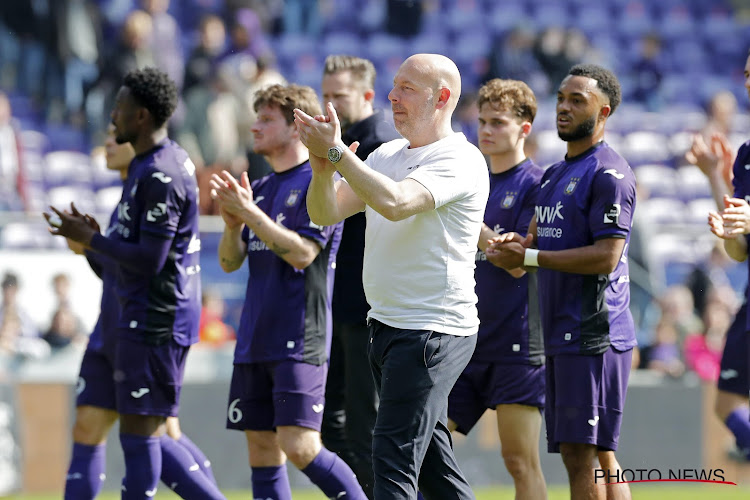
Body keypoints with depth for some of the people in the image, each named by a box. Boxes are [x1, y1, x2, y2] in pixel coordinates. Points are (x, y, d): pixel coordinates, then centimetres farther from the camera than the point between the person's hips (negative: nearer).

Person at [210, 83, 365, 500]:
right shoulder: (260, 188, 16)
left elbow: (302, 252, -17)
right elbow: (230, 261, 14)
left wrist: (249, 212, -18)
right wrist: (233, 223, -6)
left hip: (300, 338, -8)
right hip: (255, 339, 8)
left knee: (299, 446, -17)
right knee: (262, 450, 6)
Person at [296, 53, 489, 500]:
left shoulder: (460, 160, -12)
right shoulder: (387, 155, 15)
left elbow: (394, 202, -28)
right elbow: (327, 213, 10)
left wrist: (336, 151, -23)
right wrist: (323, 164, -10)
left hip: (433, 330, -9)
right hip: (386, 325, 9)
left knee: (394, 459, -16)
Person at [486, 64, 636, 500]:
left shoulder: (609, 174, -10)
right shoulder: (555, 174, 20)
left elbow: (606, 255, -18)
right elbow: (542, 239, 27)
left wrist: (527, 257, -16)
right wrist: (519, 244, 2)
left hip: (592, 335, -9)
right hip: (562, 334, 9)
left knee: (581, 452, -13)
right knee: (599, 454, 10)